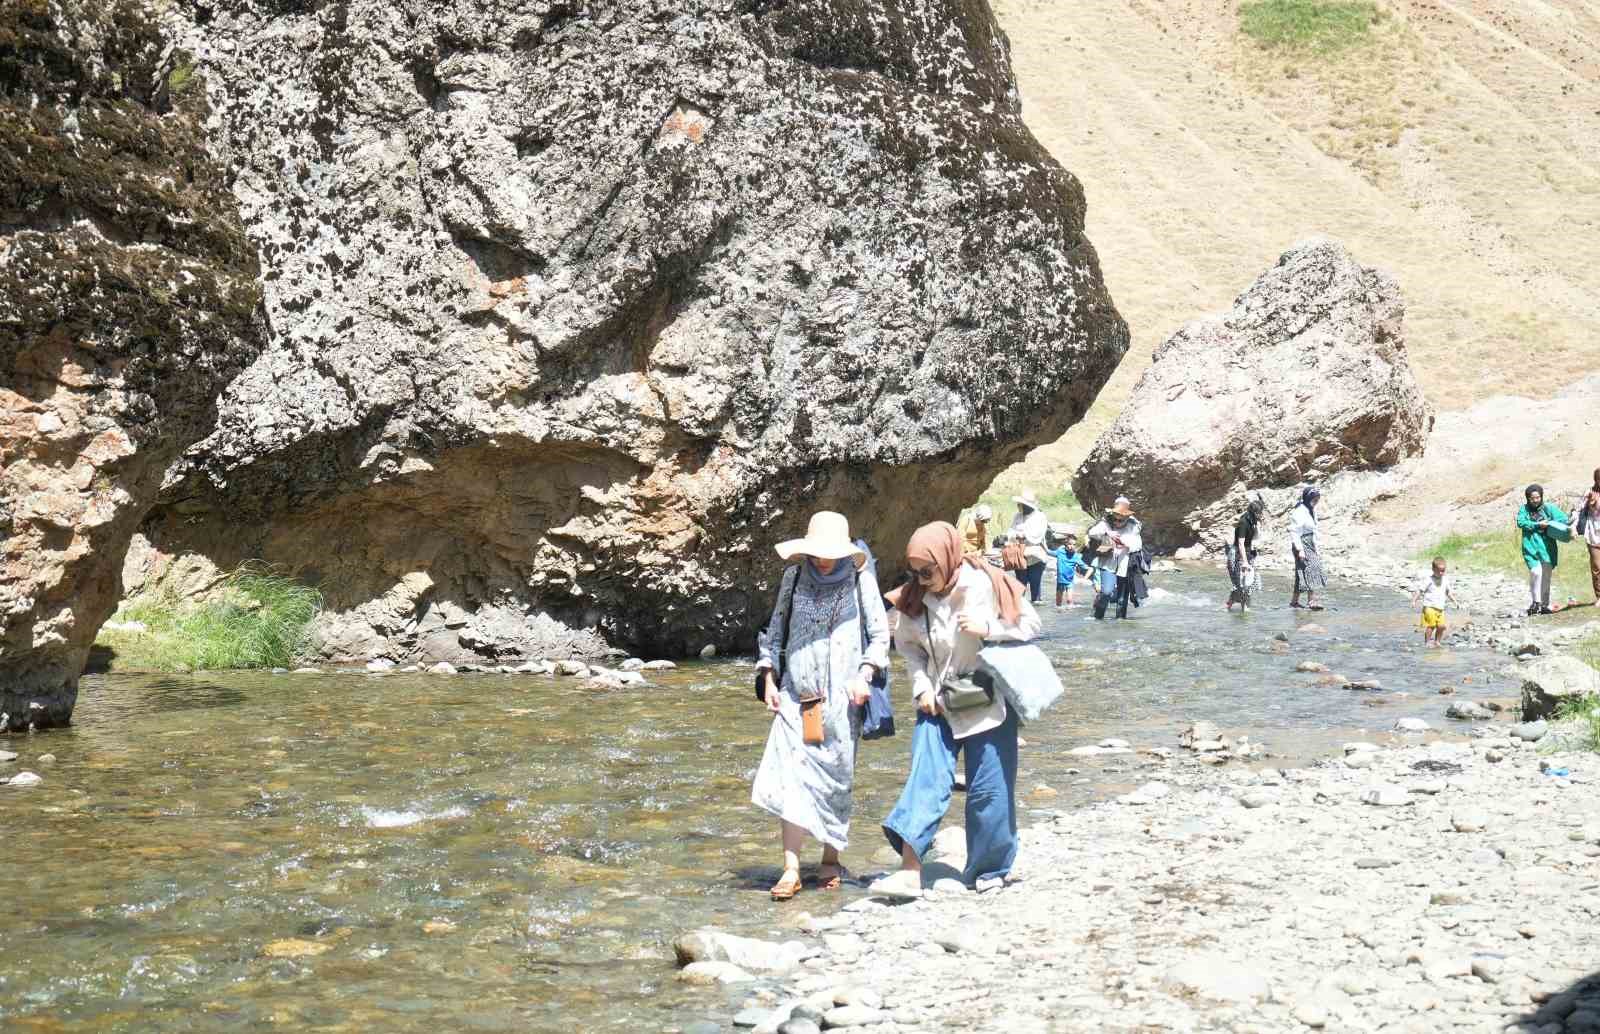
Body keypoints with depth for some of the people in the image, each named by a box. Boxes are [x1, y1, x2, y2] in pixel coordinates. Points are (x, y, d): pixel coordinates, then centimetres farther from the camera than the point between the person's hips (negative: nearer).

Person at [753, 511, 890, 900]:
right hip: (795, 692, 1)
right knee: (789, 773, -9)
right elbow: (775, 630, 15)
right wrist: (769, 681, 7)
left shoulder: (860, 579, 1)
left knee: (834, 778, 4)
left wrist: (864, 675, -8)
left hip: (840, 694, -1)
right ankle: (791, 869, -8)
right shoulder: (794, 577, 7)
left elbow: (880, 634, 5)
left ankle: (830, 859, 21)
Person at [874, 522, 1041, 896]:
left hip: (988, 703, -2)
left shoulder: (987, 586, -13)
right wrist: (922, 686, -3)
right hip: (939, 703, 2)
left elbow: (1032, 625, -6)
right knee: (927, 779, -10)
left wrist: (988, 628, -21)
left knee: (989, 787, 4)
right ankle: (910, 870, -17)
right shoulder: (915, 599, -4)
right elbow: (907, 644, 10)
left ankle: (988, 869, 20)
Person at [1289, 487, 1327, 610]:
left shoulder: (1311, 511, 13)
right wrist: (1299, 550, -22)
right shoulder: (1300, 512, -16)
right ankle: (1311, 600, -14)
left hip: (1310, 546, 9)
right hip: (1302, 545, -9)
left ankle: (1295, 601, 16)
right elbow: (1294, 532, -19)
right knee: (1310, 572, -13)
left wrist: (1316, 549, 20)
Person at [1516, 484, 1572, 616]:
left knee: (1546, 577, 6)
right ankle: (1535, 602, -5)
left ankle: (1545, 605, 18)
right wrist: (1537, 525, -16)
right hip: (1531, 548, -2)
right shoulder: (1524, 509, 6)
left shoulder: (1549, 508, 5)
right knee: (1536, 573, -17)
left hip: (1547, 548, 2)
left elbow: (1564, 519, -4)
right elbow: (1520, 522, -9)